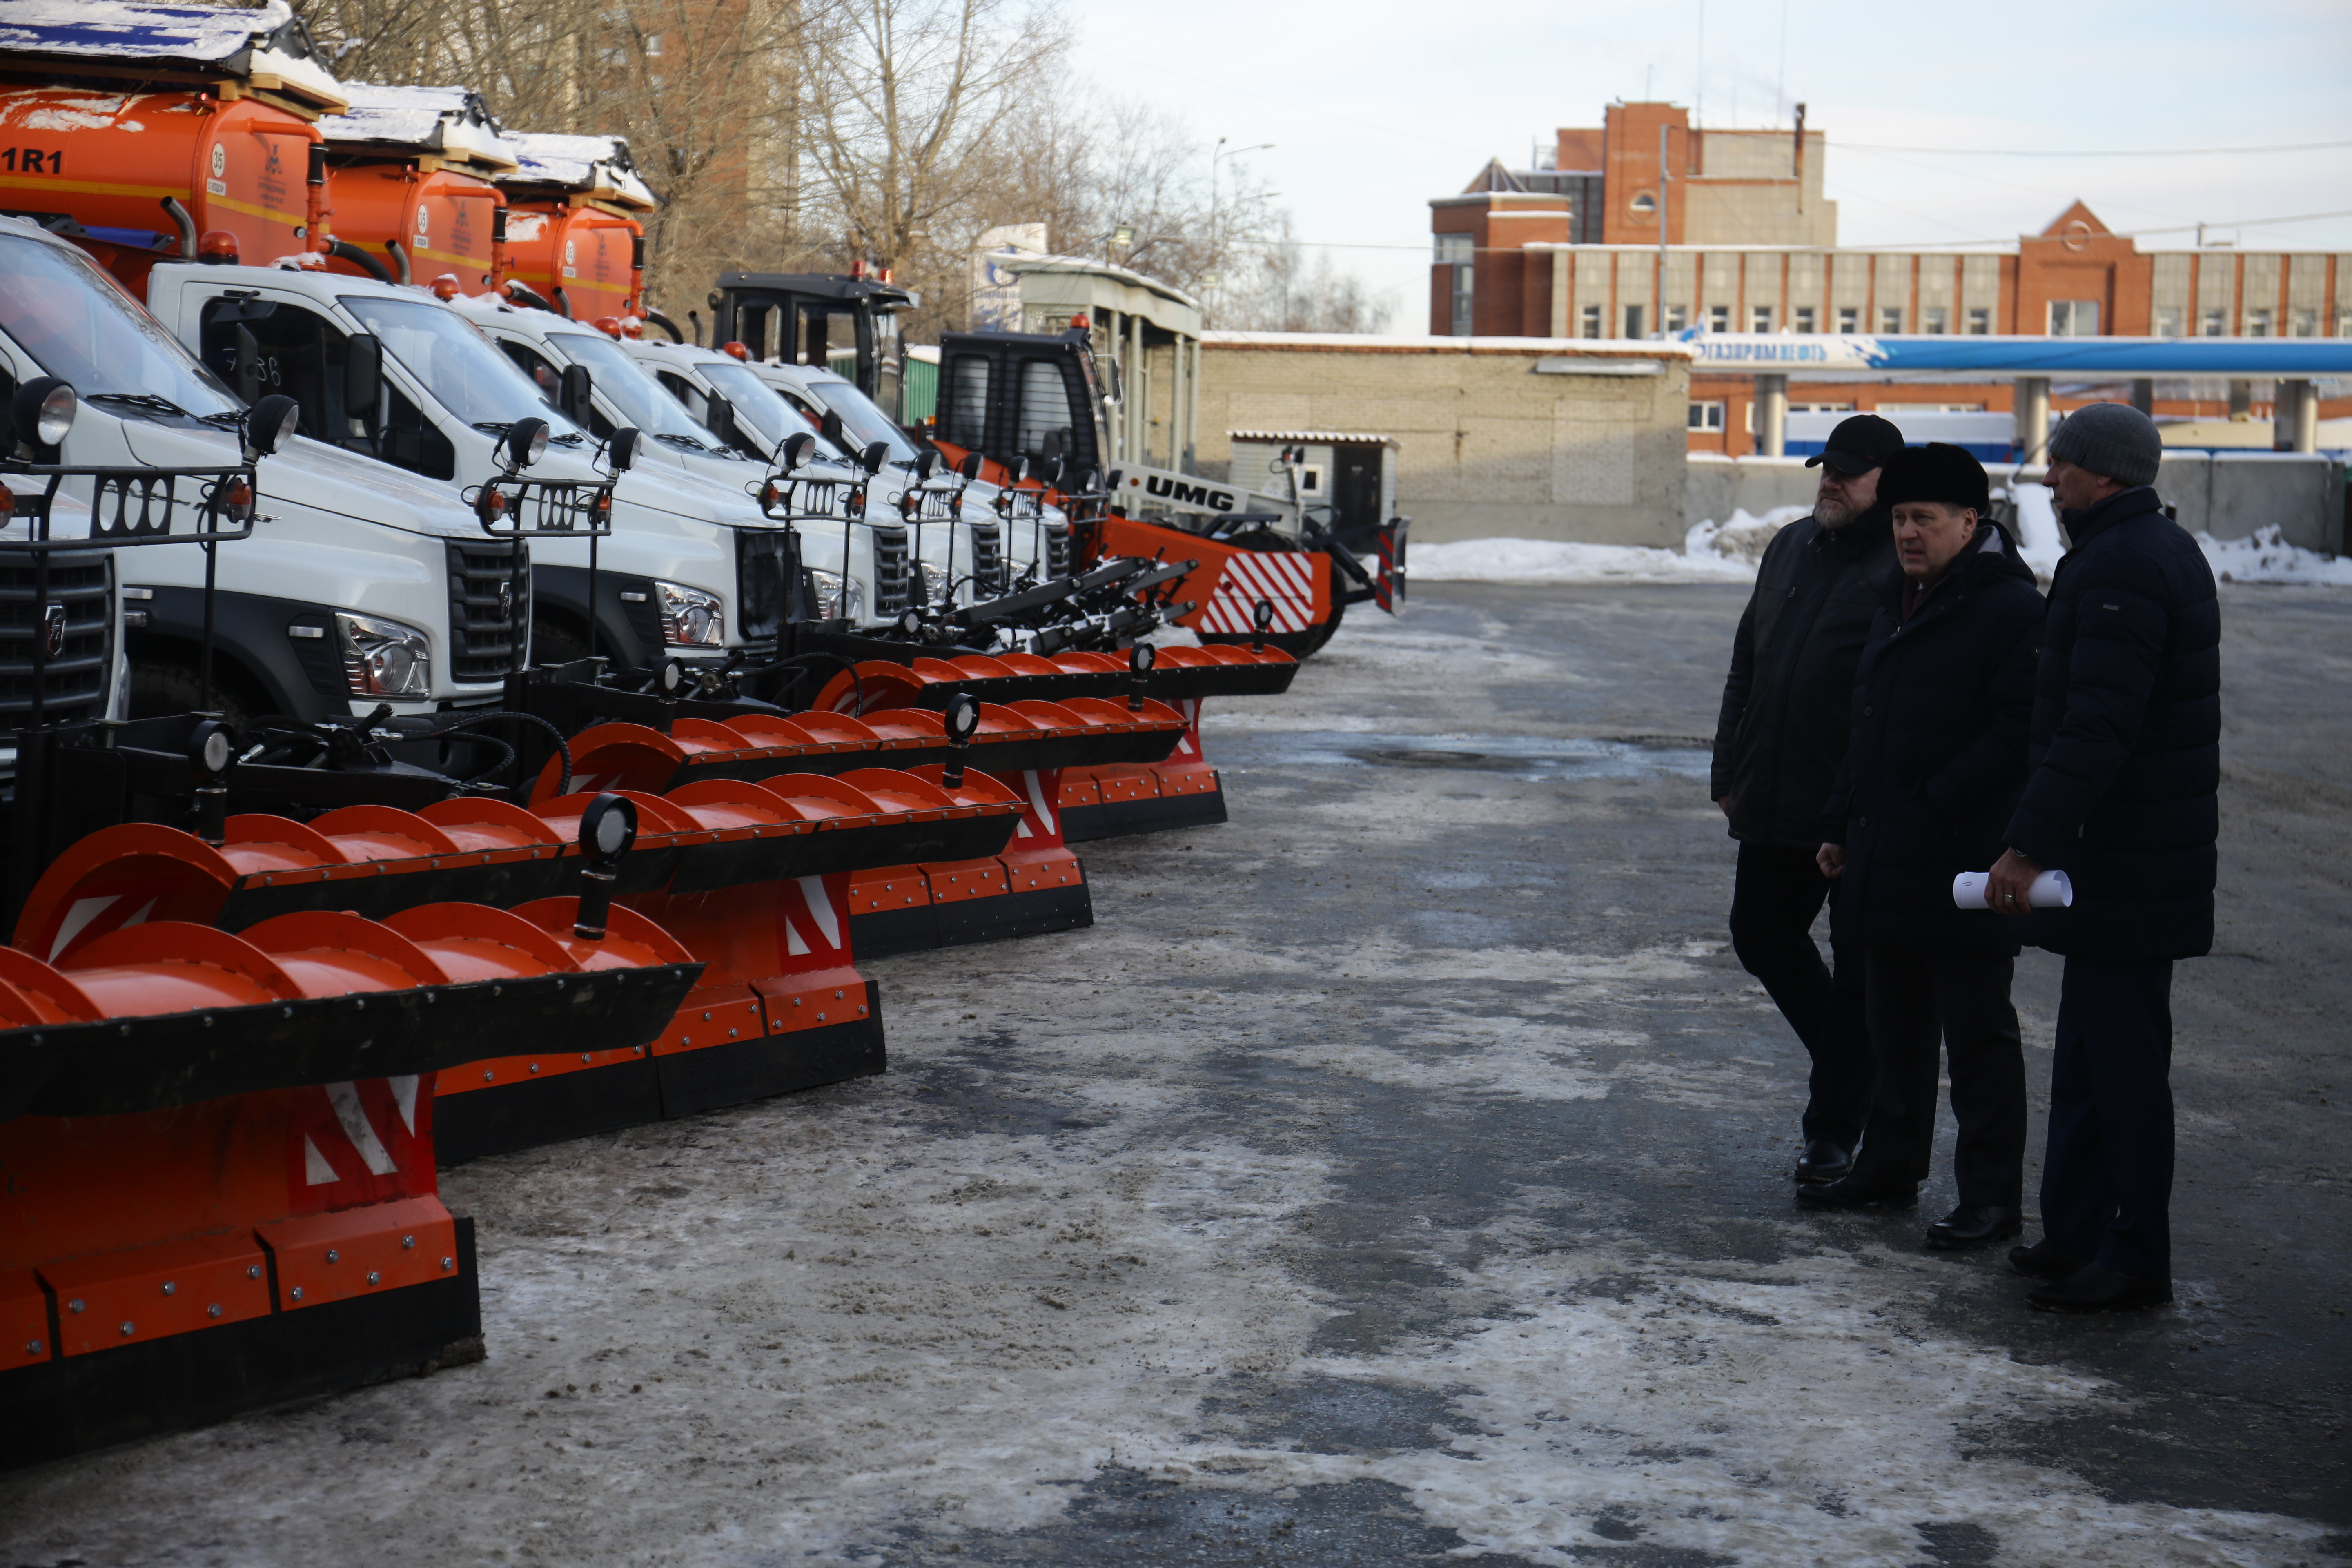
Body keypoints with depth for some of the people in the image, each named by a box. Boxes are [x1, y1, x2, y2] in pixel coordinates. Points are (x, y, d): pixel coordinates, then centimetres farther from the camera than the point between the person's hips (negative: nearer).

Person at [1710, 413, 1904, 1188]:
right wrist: (1730, 770, 16)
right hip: (1776, 804, 8)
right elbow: (1747, 666, 20)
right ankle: (1848, 1064, 35)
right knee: (1762, 936, 15)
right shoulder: (1790, 548, 14)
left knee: (1857, 972, 3)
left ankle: (1834, 1129, 12)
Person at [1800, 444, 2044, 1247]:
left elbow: (2017, 734, -20)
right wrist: (1841, 823, 18)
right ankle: (1888, 1169, 29)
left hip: (1963, 870, -9)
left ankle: (1992, 1197, 7)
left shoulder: (2011, 609, -13)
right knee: (1894, 1028, 18)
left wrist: (1934, 807, -22)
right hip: (1885, 865, 9)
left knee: (1977, 1037, -1)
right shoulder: (1901, 598, 15)